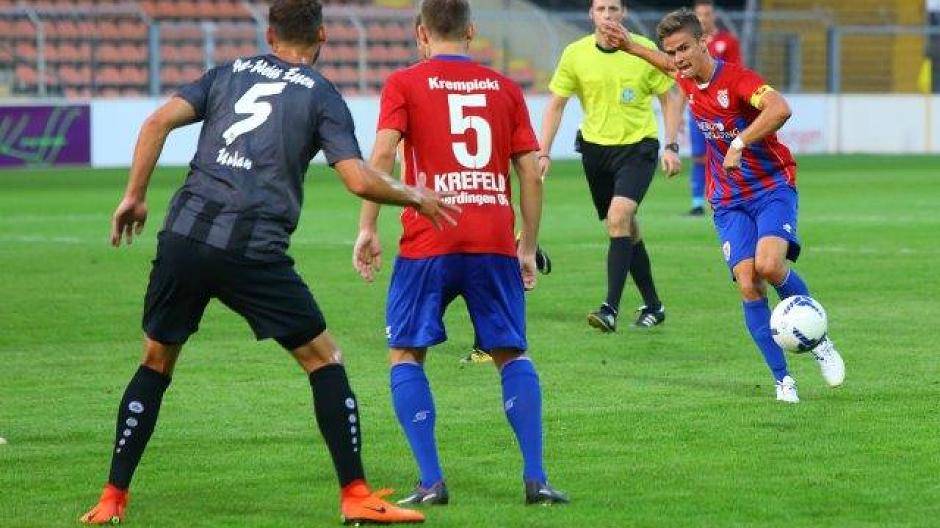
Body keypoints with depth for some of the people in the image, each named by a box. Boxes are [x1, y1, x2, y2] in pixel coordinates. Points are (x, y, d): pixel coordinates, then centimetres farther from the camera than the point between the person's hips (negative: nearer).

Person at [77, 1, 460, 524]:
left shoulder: (230, 72, 18)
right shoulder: (321, 95, 6)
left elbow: (159, 121, 7)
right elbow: (359, 179, -5)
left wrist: (135, 196, 13)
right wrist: (415, 197, 11)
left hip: (184, 236, 4)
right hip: (254, 251, -4)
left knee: (156, 362, 18)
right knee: (325, 359, 9)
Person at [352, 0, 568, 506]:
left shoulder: (404, 84, 5)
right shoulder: (504, 88, 13)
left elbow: (382, 153, -9)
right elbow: (531, 171, 10)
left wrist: (367, 228, -5)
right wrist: (528, 246, 17)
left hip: (429, 243, -2)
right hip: (496, 243, 3)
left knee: (406, 353, 9)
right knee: (512, 353, 13)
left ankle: (431, 482, -3)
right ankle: (535, 478, 0)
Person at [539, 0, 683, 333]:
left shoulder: (644, 50, -7)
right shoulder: (575, 54, -2)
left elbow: (669, 99, 2)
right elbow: (556, 105, 4)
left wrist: (671, 147, -6)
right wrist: (544, 153, -5)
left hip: (638, 146, -3)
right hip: (595, 146, 3)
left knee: (618, 217, -22)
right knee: (627, 229, 11)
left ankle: (611, 309, -24)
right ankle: (652, 307, 26)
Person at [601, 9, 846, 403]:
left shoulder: (736, 79, -19)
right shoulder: (688, 82, 2)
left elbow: (780, 109, -39)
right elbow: (673, 67, 30)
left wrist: (739, 143, -40)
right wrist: (630, 46, 31)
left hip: (773, 186, -5)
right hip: (729, 201, 5)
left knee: (769, 265, -28)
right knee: (748, 285, -12)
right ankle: (782, 378, -5)